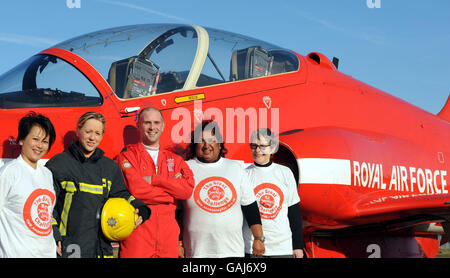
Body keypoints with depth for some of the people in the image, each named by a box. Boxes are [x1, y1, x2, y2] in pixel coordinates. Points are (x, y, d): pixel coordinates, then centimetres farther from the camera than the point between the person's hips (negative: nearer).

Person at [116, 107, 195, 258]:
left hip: (168, 233, 4)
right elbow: (136, 189, -12)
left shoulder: (175, 159, 17)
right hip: (137, 232, -3)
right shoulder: (127, 156, 4)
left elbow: (188, 188, 0)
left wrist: (154, 180, -7)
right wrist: (172, 190, -3)